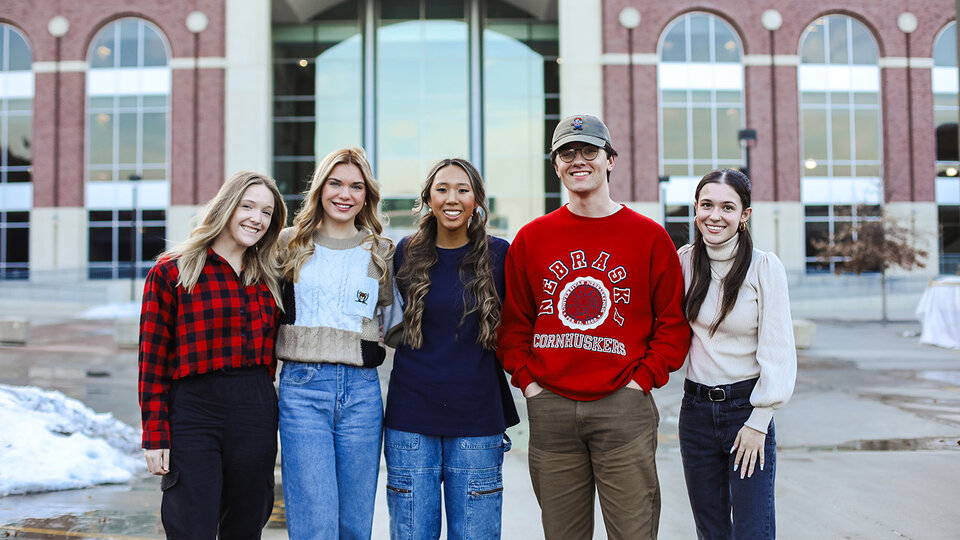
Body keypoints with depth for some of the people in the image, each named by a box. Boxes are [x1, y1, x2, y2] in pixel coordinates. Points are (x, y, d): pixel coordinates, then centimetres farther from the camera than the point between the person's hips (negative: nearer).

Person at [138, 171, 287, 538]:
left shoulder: (268, 279, 13)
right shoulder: (170, 272, -1)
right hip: (193, 411, -4)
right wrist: (155, 435, -7)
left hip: (256, 412, 4)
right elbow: (153, 359, -3)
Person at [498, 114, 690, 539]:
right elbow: (513, 321, 12)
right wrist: (526, 381, 1)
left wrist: (642, 379, -5)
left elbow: (673, 324, 3)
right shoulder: (531, 238, 8)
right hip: (549, 406, 2)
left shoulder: (648, 236, 2)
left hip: (623, 405, -2)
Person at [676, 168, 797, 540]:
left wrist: (758, 422, -10)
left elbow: (777, 352, -9)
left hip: (747, 407, -3)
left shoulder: (765, 267, -9)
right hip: (696, 408, 3)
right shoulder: (686, 260, 1)